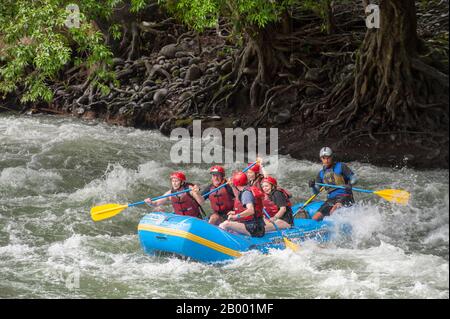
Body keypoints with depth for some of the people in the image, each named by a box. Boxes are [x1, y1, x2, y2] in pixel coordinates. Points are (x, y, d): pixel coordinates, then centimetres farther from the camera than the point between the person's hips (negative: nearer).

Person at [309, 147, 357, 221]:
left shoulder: (340, 166, 2)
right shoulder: (321, 174, 15)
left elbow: (354, 178, 2)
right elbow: (316, 191, 12)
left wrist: (349, 185, -20)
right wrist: (312, 186, -11)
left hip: (344, 196, -6)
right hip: (331, 199, 6)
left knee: (333, 211, -37)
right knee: (316, 218, -7)